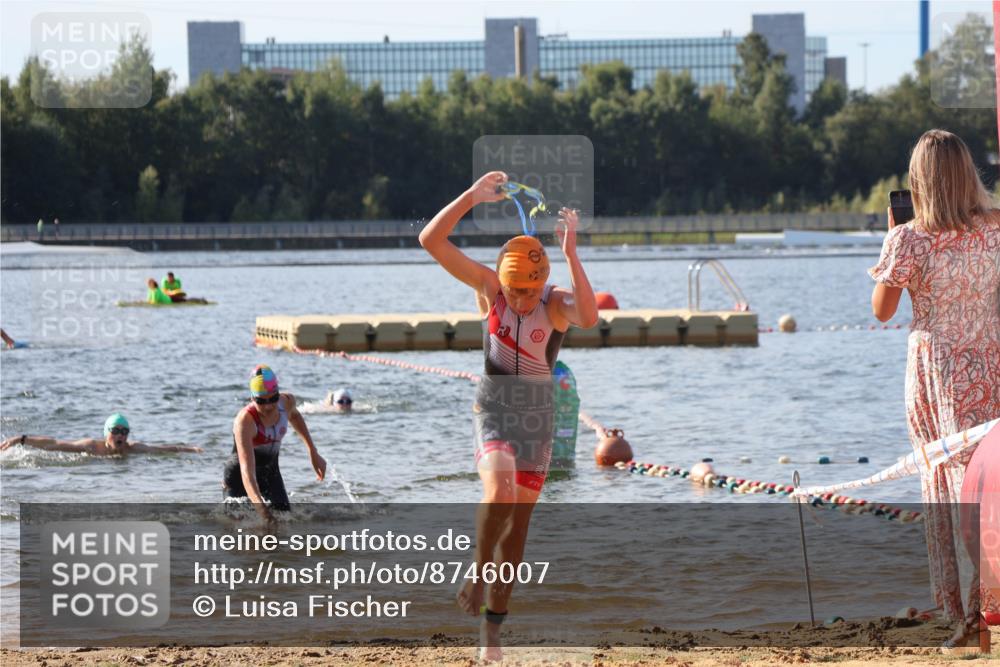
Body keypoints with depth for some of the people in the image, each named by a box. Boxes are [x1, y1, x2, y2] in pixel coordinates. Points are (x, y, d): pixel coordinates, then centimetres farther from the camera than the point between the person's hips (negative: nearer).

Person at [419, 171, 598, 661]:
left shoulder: (558, 303, -9)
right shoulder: (488, 286, -6)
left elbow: (589, 317, -34)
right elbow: (431, 241, -12)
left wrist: (571, 253, -35)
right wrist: (472, 197, -20)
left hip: (538, 417, 1)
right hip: (493, 411, -1)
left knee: (519, 521, 7)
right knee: (500, 494, -30)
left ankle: (492, 627, 18)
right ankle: (479, 571, -5)